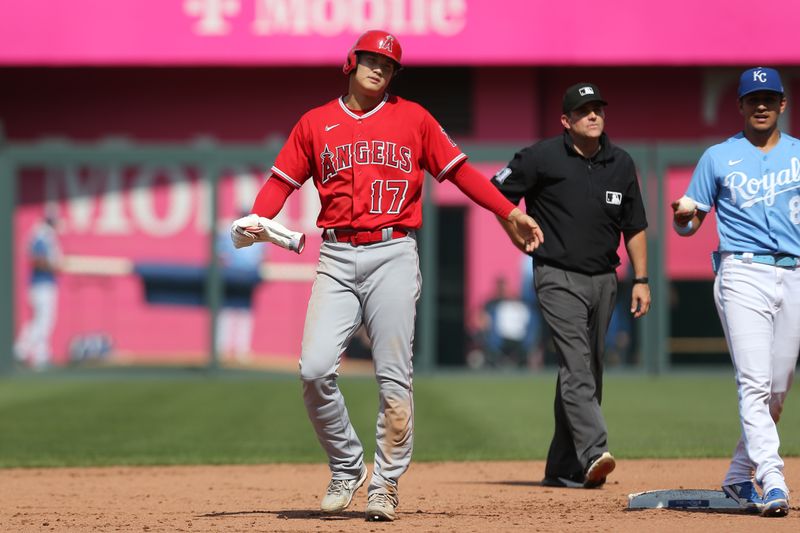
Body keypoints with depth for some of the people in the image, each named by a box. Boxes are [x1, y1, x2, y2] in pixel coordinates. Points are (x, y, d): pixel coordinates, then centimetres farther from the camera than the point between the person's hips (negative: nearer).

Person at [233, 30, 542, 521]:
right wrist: (255, 221, -9)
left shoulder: (413, 118, 9)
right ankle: (347, 468, 8)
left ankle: (386, 484, 6)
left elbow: (459, 169, 9)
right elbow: (282, 180, 10)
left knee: (394, 378, -4)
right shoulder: (315, 123, 12)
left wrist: (510, 212, 0)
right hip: (337, 259, 1)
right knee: (315, 370, -11)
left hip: (393, 255, -1)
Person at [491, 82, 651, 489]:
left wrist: (641, 279, 8)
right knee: (576, 366, -19)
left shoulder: (621, 164, 8)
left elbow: (634, 226, 13)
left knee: (589, 373, 8)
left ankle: (563, 468, 15)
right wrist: (522, 239, 0)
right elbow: (497, 193, 2)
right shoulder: (543, 158, -7)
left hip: (603, 279, 6)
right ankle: (593, 453, -31)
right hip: (559, 278, -6)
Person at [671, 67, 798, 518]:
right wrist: (683, 216, -15)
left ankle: (739, 476, 21)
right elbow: (689, 225, 8)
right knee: (755, 382, -15)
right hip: (743, 274, -3)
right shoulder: (719, 157, 7)